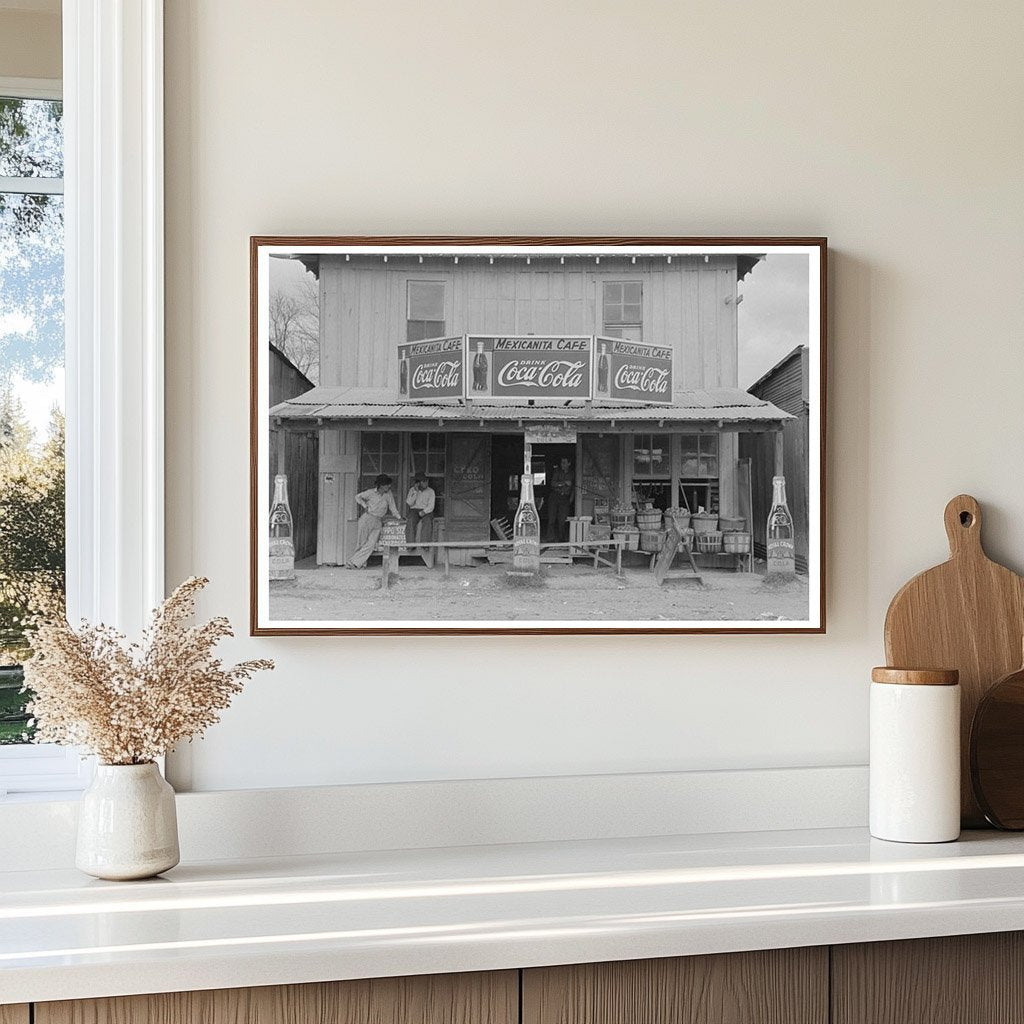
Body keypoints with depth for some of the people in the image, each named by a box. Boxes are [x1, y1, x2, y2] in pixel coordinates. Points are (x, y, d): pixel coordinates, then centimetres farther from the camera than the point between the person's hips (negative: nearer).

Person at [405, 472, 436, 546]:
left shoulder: (431, 491, 3)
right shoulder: (412, 490, 7)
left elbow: (431, 506, -5)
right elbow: (409, 503, -5)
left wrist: (424, 511, -23)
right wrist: (415, 491, -12)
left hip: (426, 511, -1)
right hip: (414, 510, 1)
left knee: (427, 520, -35)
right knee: (411, 521, -32)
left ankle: (425, 544, -37)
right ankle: (411, 544, -34)